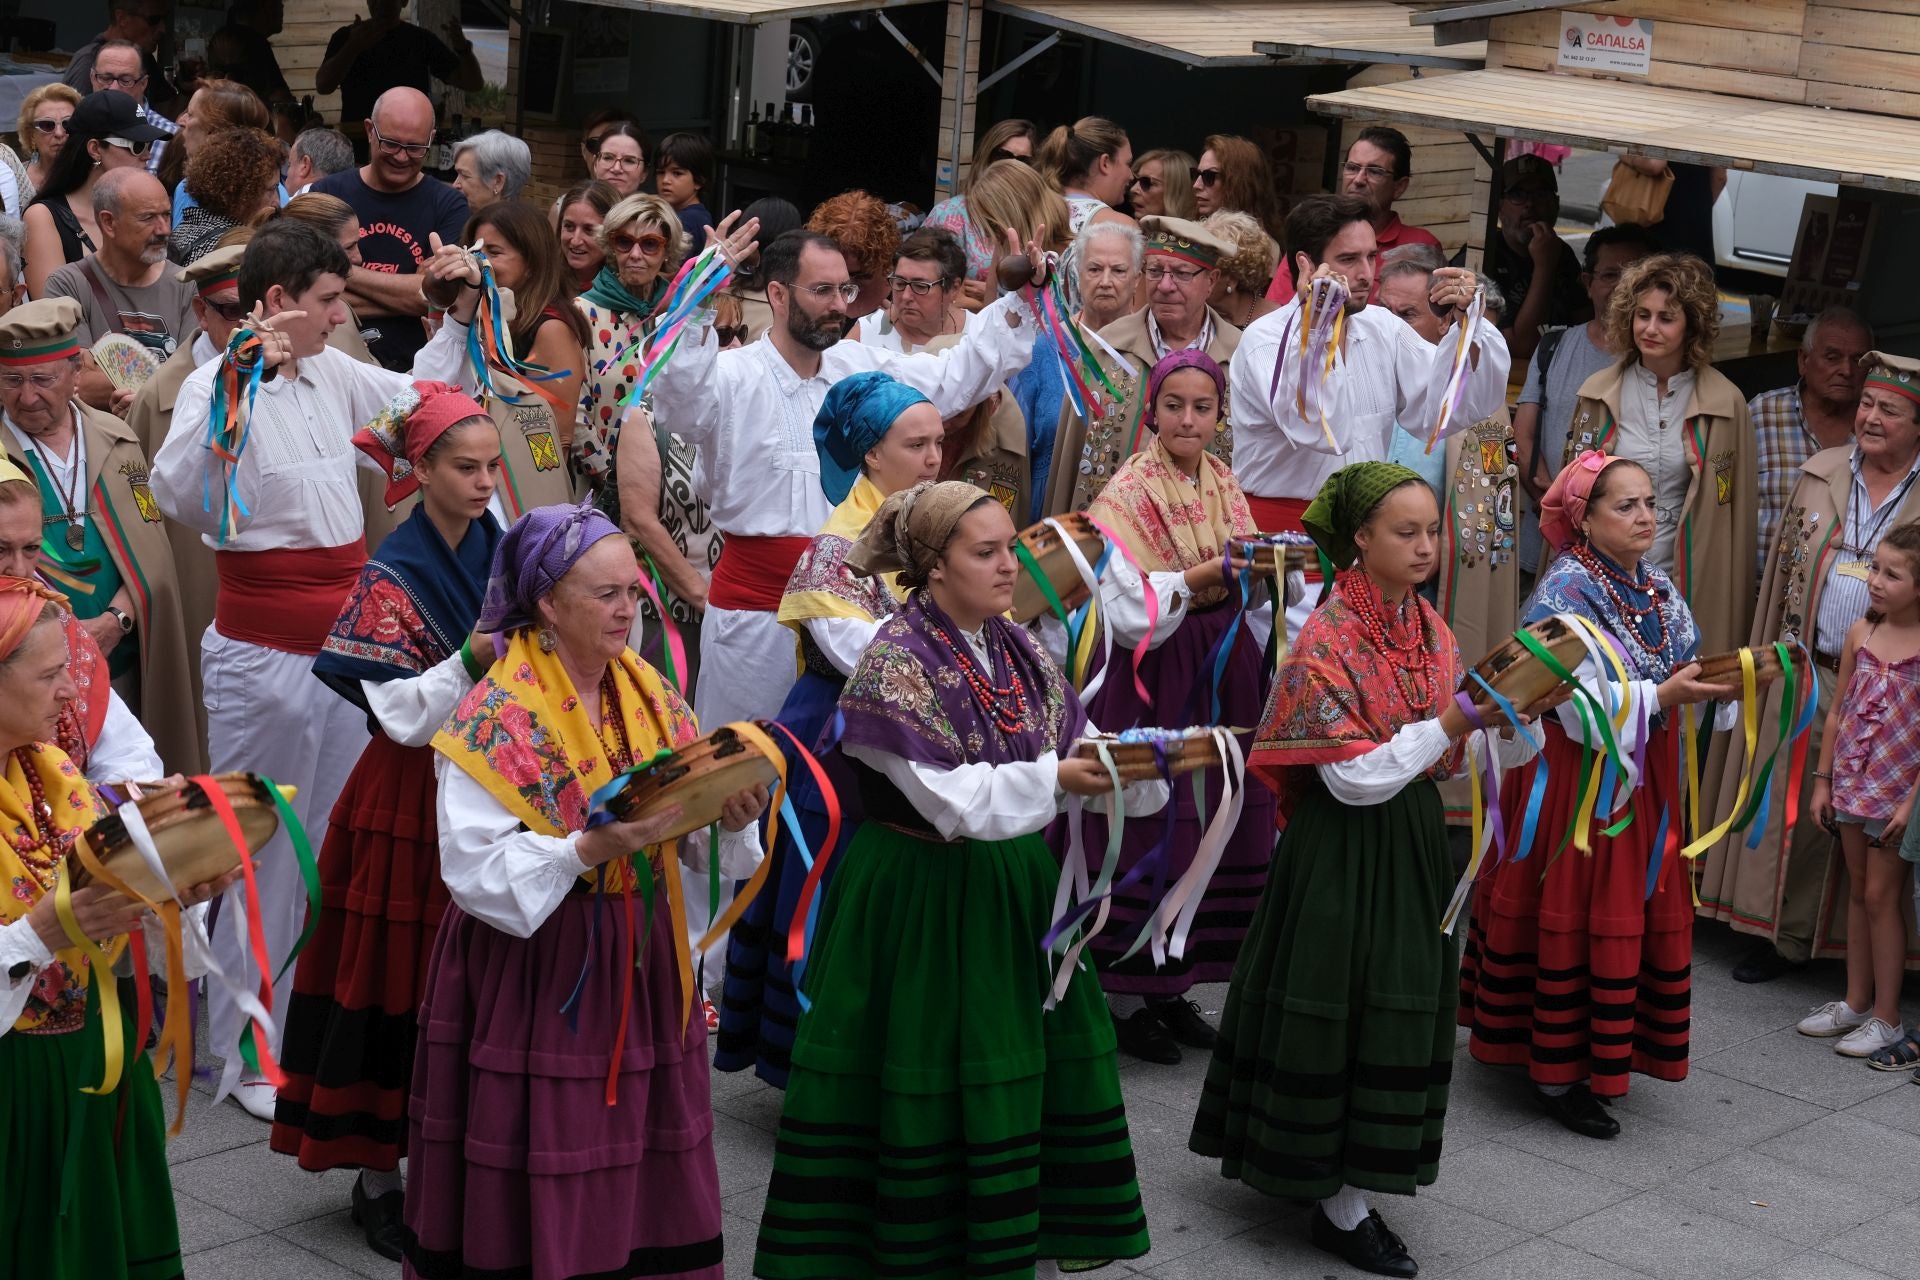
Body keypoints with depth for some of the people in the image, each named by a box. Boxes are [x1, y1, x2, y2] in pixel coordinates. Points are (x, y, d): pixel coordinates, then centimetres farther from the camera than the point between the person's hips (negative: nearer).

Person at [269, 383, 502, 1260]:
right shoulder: (391, 578, -10)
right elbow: (401, 716, -16)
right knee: (397, 978, 1)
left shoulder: (504, 555, 5)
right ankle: (378, 1175, 12)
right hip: (412, 804, -5)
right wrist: (471, 663, -27)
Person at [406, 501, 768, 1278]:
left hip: (638, 960, 6)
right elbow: (473, 868, -19)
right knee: (539, 1181, 1)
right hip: (531, 972, -6)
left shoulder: (651, 698, 5)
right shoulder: (497, 719, -13)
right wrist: (588, 850, -29)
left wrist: (730, 818, -12)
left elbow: (689, 835, 10)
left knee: (641, 1166, 10)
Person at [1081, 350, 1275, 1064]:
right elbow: (1128, 613, -19)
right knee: (1149, 832, -5)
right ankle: (1126, 996, 7)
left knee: (1214, 829, 7)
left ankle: (1173, 987, 19)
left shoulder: (1226, 487, 9)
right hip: (1153, 680, -6)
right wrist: (1202, 575, -29)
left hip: (1222, 677, 6)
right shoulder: (1128, 493, -9)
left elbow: (1251, 598, 13)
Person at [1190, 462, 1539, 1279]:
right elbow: (1355, 776, -20)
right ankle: (1339, 1204, 11)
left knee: (1398, 1010, 12)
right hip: (1344, 845, -7)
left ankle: (1346, 1187, 25)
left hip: (1413, 841, 7)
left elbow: (1458, 758, 7)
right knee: (1338, 1012, 1)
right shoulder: (1329, 641, -17)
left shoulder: (1430, 630, 5)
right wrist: (1449, 727, -24)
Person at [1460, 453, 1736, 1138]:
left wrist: (1728, 680, -13)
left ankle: (1603, 1055, 23)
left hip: (1643, 781, 8)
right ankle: (1557, 1075, 6)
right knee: (1572, 923, -2)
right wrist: (1661, 697, -31)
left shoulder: (1658, 590, 8)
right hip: (1576, 779, -7)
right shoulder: (1564, 594, -16)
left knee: (1641, 916, 10)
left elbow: (1685, 676, 6)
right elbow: (1581, 708, -23)